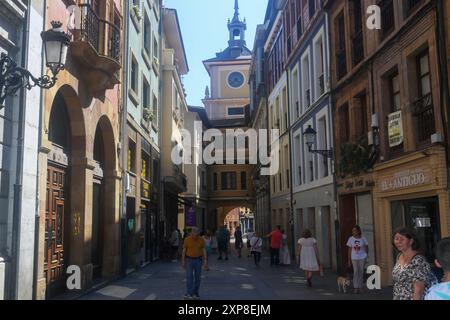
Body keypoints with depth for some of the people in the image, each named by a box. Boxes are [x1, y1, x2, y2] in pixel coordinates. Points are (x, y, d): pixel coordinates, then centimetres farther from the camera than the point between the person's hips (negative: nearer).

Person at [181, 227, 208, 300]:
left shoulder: (201, 240, -4)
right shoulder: (187, 239, -8)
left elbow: (204, 250, -2)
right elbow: (184, 250, -3)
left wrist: (205, 261, -8)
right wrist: (183, 261, -4)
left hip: (198, 260, 1)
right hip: (189, 260, -1)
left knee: (197, 277, 3)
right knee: (189, 277, -11)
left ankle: (195, 293, 14)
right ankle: (189, 293, -9)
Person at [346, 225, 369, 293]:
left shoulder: (363, 239, -5)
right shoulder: (351, 239, -2)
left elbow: (366, 247, 10)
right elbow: (349, 250, 2)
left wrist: (366, 256, 13)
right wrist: (349, 260, 2)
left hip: (362, 258, 0)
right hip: (354, 258, 0)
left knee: (361, 272, 4)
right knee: (356, 272, -5)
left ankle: (359, 287, 16)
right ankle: (356, 287, 5)